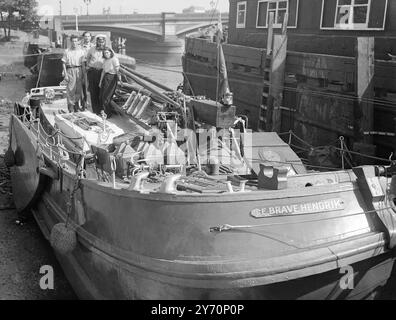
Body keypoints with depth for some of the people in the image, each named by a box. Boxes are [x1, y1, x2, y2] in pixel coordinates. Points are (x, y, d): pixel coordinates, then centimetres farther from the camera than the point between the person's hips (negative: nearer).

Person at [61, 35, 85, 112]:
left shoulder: (81, 51, 8)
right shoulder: (67, 51, 4)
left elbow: (83, 64, 8)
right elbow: (64, 63, 3)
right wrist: (65, 74, -5)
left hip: (79, 71, 2)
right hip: (70, 71, -2)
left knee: (78, 90, 6)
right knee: (70, 90, -6)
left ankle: (76, 107, 20)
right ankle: (71, 108, -3)